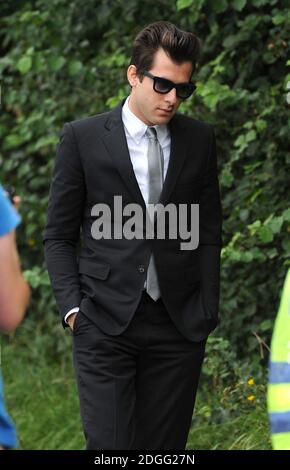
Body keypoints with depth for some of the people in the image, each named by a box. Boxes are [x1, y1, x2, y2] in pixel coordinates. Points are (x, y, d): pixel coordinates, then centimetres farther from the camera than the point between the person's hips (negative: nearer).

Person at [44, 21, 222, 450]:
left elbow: (209, 232, 12)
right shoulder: (83, 137, 2)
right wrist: (72, 307, -5)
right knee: (110, 446, -9)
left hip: (179, 325, 2)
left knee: (165, 446, 3)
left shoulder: (200, 139, 9)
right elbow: (59, 235, 5)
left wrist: (207, 311, 5)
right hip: (106, 324, -2)